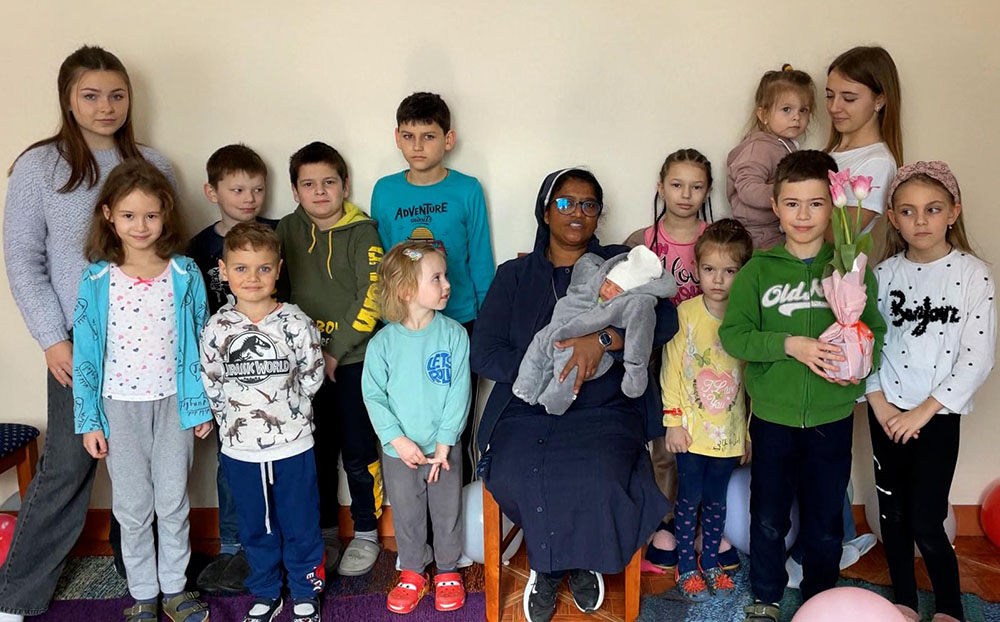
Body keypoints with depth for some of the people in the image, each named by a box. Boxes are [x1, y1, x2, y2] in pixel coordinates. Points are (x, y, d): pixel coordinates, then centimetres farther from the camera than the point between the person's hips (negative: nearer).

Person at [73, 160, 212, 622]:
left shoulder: (185, 274, -5)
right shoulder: (97, 279, -5)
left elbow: (198, 341, 1)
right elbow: (86, 352, -1)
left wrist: (202, 404, 1)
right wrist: (89, 419, -1)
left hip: (173, 403, 0)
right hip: (120, 406, 0)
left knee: (173, 502, 11)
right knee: (133, 508, 11)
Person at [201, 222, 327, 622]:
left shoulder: (295, 323, -9)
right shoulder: (217, 329, -5)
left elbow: (312, 378, -1)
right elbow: (211, 387, 3)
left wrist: (283, 407, 3)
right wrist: (235, 417, 1)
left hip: (293, 444, -2)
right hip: (240, 449, 2)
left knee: (300, 524, 11)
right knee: (254, 528, 18)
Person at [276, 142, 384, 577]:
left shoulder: (362, 232, -6)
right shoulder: (287, 230, 5)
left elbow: (371, 299, -12)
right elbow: (279, 292, 9)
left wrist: (335, 351, -13)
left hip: (353, 360, -3)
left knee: (358, 451, 2)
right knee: (317, 451, 12)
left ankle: (366, 534, 20)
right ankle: (325, 533, 28)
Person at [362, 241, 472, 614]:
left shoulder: (454, 335, -10)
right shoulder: (383, 342, -10)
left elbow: (459, 392, -10)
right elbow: (373, 395, -7)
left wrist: (444, 443, -12)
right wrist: (397, 439, -14)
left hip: (444, 447, 0)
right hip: (399, 450, 0)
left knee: (447, 512, 14)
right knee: (406, 515, 15)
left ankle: (448, 571, 35)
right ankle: (412, 572, 35)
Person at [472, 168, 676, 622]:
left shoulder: (619, 264, 13)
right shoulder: (515, 276, 14)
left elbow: (664, 319, -4)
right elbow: (483, 352, 4)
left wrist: (602, 339, -20)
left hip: (606, 408, 0)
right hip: (528, 408, 1)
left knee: (595, 478, -31)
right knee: (514, 478, -29)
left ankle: (584, 560, 4)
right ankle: (548, 564, 3)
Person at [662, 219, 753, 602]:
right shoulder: (685, 313, -8)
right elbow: (671, 369, -5)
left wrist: (751, 432, 3)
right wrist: (673, 420, -8)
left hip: (729, 432, 2)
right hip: (691, 429, -1)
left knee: (716, 500, 15)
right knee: (689, 498, 9)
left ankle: (710, 562, 31)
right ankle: (686, 567, 24)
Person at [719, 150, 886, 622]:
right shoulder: (758, 270, -3)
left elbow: (875, 330, 2)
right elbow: (733, 334, -7)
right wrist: (790, 345, -20)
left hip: (832, 416, 1)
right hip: (773, 415, 0)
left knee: (825, 518, 14)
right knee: (768, 516, 13)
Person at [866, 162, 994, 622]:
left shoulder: (973, 274, -8)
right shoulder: (884, 273, 1)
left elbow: (977, 360, -12)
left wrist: (923, 411, -13)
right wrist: (878, 402, -8)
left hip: (939, 415, -3)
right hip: (886, 413, 3)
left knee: (926, 523, -3)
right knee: (892, 513, 12)